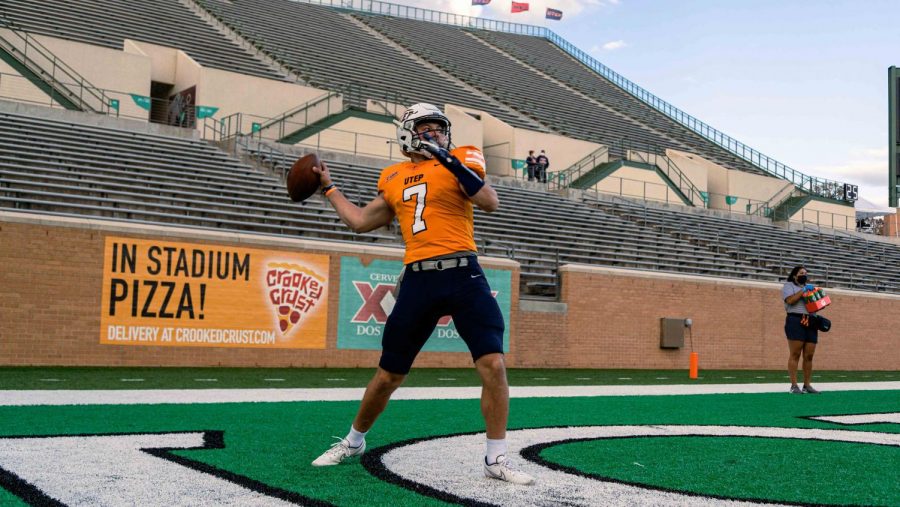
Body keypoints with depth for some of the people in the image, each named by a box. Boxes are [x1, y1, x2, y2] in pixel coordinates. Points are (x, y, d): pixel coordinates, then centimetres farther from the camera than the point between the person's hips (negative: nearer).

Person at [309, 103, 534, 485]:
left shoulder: (459, 161, 5)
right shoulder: (394, 178, 15)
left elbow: (490, 203, -13)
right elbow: (360, 222, 27)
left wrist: (452, 162, -20)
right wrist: (328, 188, 33)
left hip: (462, 275, -3)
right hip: (418, 281, 3)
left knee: (493, 365, -11)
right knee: (388, 375, 11)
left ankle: (496, 459, 3)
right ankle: (353, 441, 33)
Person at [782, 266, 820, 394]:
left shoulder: (810, 286, 26)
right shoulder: (789, 285, 7)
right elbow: (790, 300, -11)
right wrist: (803, 290, -12)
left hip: (811, 323, 6)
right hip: (796, 321, -6)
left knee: (809, 356, 1)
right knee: (795, 354, -9)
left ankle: (807, 385, 4)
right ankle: (794, 386, -10)